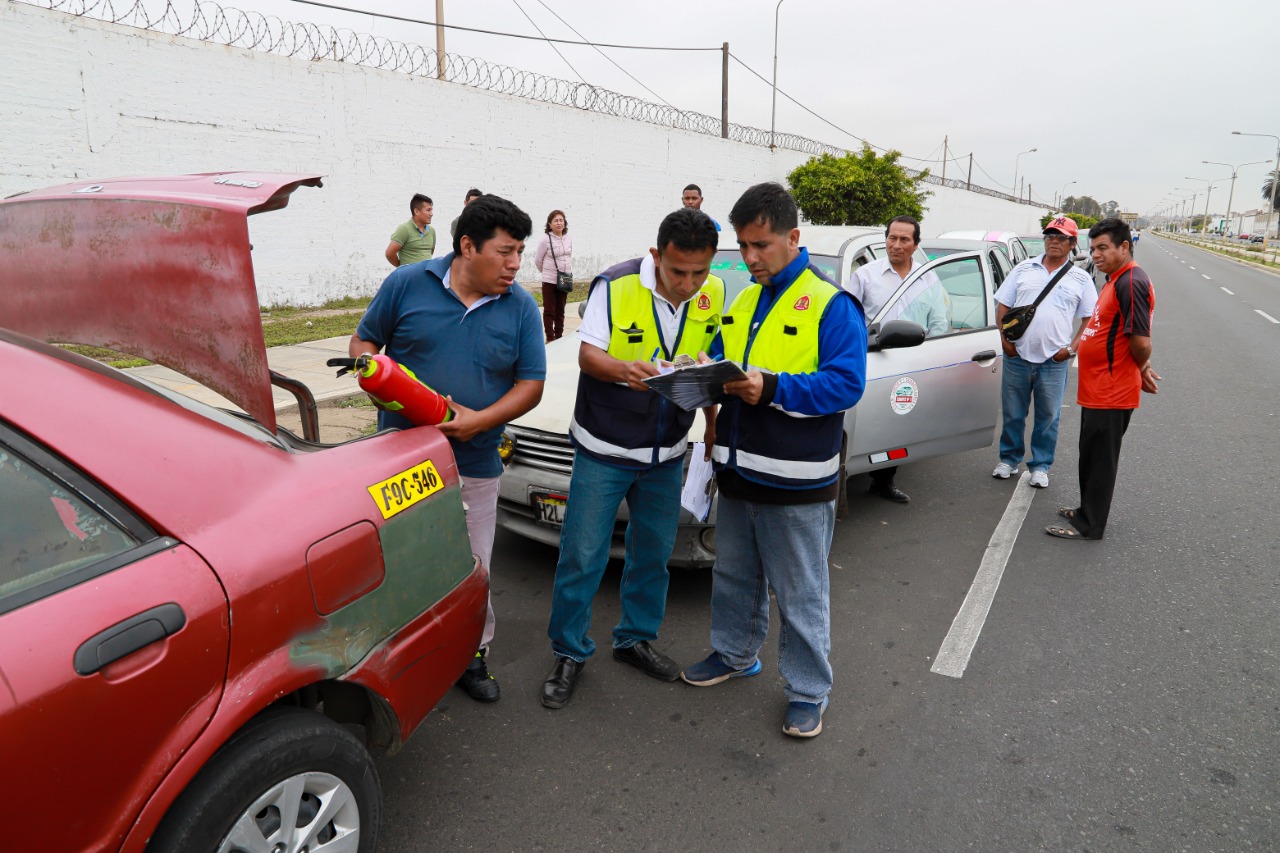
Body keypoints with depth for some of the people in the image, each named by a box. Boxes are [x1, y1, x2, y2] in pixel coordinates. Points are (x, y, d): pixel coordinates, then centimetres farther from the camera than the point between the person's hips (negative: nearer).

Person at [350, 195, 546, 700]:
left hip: (474, 466, 1)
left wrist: (479, 420, -15)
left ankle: (472, 655, 29)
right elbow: (363, 343, 6)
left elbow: (531, 385, 0)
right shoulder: (408, 284, -3)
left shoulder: (521, 308, 1)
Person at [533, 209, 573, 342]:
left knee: (560, 310, 13)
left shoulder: (569, 239, 3)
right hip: (549, 281, -5)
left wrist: (567, 272, 14)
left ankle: (559, 336, 21)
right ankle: (550, 338, 6)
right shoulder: (545, 239, -12)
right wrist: (546, 272, 9)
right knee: (549, 311, 1)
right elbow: (537, 260, -3)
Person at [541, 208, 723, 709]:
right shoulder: (616, 286, -15)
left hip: (667, 452, 4)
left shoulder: (713, 293, -1)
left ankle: (635, 639, 35)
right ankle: (569, 653, 20)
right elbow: (588, 353, -15)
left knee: (653, 553, 15)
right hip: (604, 448, -4)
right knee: (583, 556, 2)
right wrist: (624, 370, -36)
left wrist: (713, 421, 7)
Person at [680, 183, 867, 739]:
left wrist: (772, 388, -29)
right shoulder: (742, 304, 13)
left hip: (796, 483, -7)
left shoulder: (832, 305, -11)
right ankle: (735, 654, 42)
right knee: (734, 577, 22)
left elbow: (847, 383, -20)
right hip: (738, 472, 7)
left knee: (801, 594, 6)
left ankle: (807, 691, 22)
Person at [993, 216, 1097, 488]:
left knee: (1048, 417, 6)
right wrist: (1004, 338, -3)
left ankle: (1040, 466, 19)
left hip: (1054, 361, -1)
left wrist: (1072, 348, -7)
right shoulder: (1023, 269, 7)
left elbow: (1090, 319, 6)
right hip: (1017, 357, 1)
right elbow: (1002, 306, 8)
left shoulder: (1080, 278, 6)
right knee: (1012, 414, 9)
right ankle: (1009, 460, 25)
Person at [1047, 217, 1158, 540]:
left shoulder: (1131, 283, -20)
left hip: (1110, 393, -10)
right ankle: (1088, 510, 33)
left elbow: (1141, 342, -24)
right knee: (1092, 456, 20)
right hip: (1098, 389, 10)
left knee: (1100, 459, 0)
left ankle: (1089, 525, 11)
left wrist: (1140, 371, -6)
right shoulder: (1116, 280, 13)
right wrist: (1142, 369, 13)